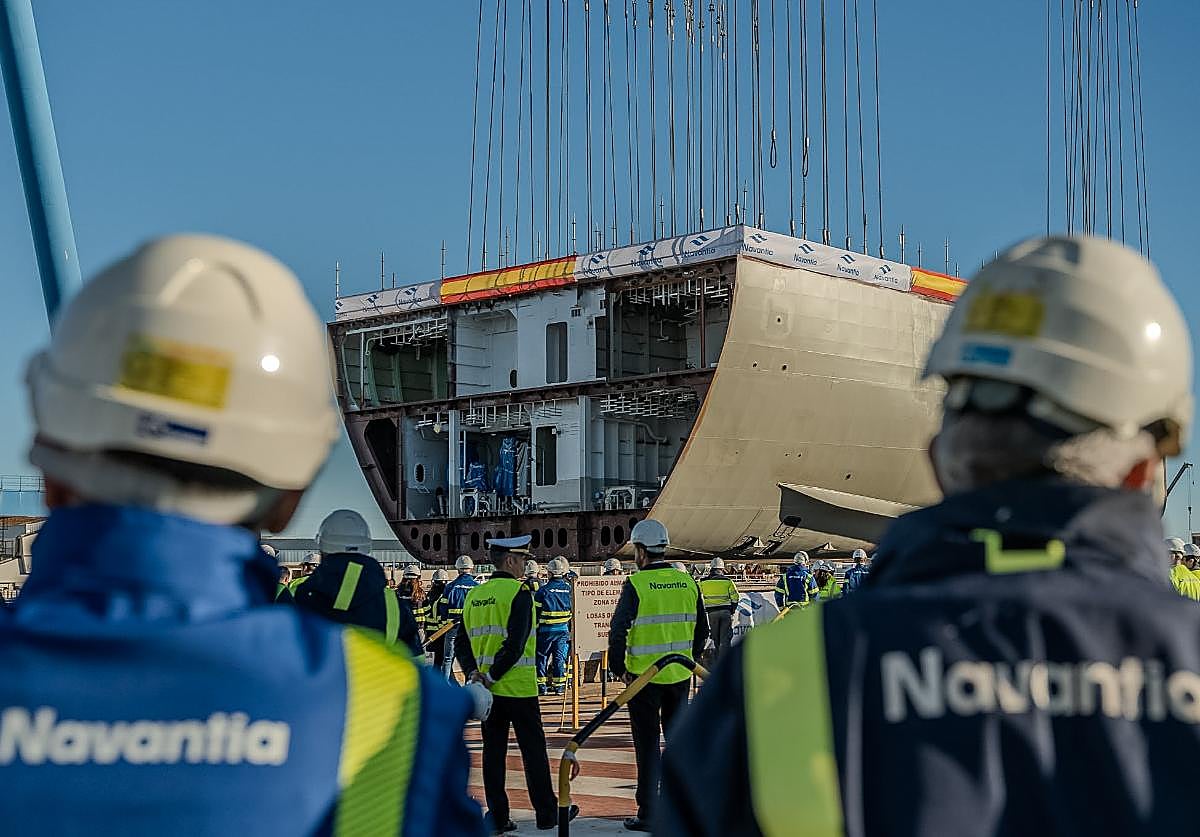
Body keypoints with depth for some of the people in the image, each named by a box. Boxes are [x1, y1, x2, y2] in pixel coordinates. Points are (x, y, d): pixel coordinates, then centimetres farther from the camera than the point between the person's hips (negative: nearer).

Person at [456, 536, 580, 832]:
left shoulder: (474, 595, 10)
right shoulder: (519, 592, -11)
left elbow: (462, 643, 7)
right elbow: (516, 644, -19)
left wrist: (473, 672, -3)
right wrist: (491, 676, -15)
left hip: (487, 689, 6)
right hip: (518, 686, -6)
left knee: (493, 752, 9)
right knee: (533, 749, 5)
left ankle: (497, 817, 10)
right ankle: (547, 813, 14)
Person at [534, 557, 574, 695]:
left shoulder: (543, 590, -9)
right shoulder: (569, 589, 0)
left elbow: (536, 612, -5)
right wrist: (572, 630, 19)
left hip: (546, 630, -3)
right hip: (564, 629, 3)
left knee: (541, 656, 7)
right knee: (560, 657, 8)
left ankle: (542, 685, 5)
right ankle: (559, 685, 7)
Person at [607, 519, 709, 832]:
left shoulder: (636, 585, -13)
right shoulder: (687, 582, 4)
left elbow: (618, 631, -15)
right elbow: (702, 629, 11)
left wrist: (619, 668, -4)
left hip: (644, 677, -5)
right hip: (680, 676, 5)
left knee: (647, 745, 3)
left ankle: (648, 814, 6)